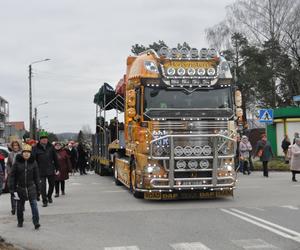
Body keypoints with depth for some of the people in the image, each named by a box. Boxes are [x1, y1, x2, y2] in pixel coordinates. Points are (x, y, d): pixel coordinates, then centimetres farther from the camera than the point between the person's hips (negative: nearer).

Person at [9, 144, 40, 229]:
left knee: (34, 204, -11)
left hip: (31, 187, 0)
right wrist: (13, 189, -6)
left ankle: (36, 222, -10)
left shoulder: (33, 162, 0)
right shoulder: (17, 162, -4)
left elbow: (36, 176, 6)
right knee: (20, 206, 11)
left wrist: (37, 189, 6)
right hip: (20, 187, 0)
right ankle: (20, 222, 29)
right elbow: (12, 176, -1)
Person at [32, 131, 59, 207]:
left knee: (52, 184, 12)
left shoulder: (51, 147, 4)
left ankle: (49, 196, 37)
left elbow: (55, 158, 8)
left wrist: (57, 168, 6)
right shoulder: (36, 148, -3)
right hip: (41, 171, -2)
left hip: (51, 170, 3)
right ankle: (44, 201, 4)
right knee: (43, 186, -6)